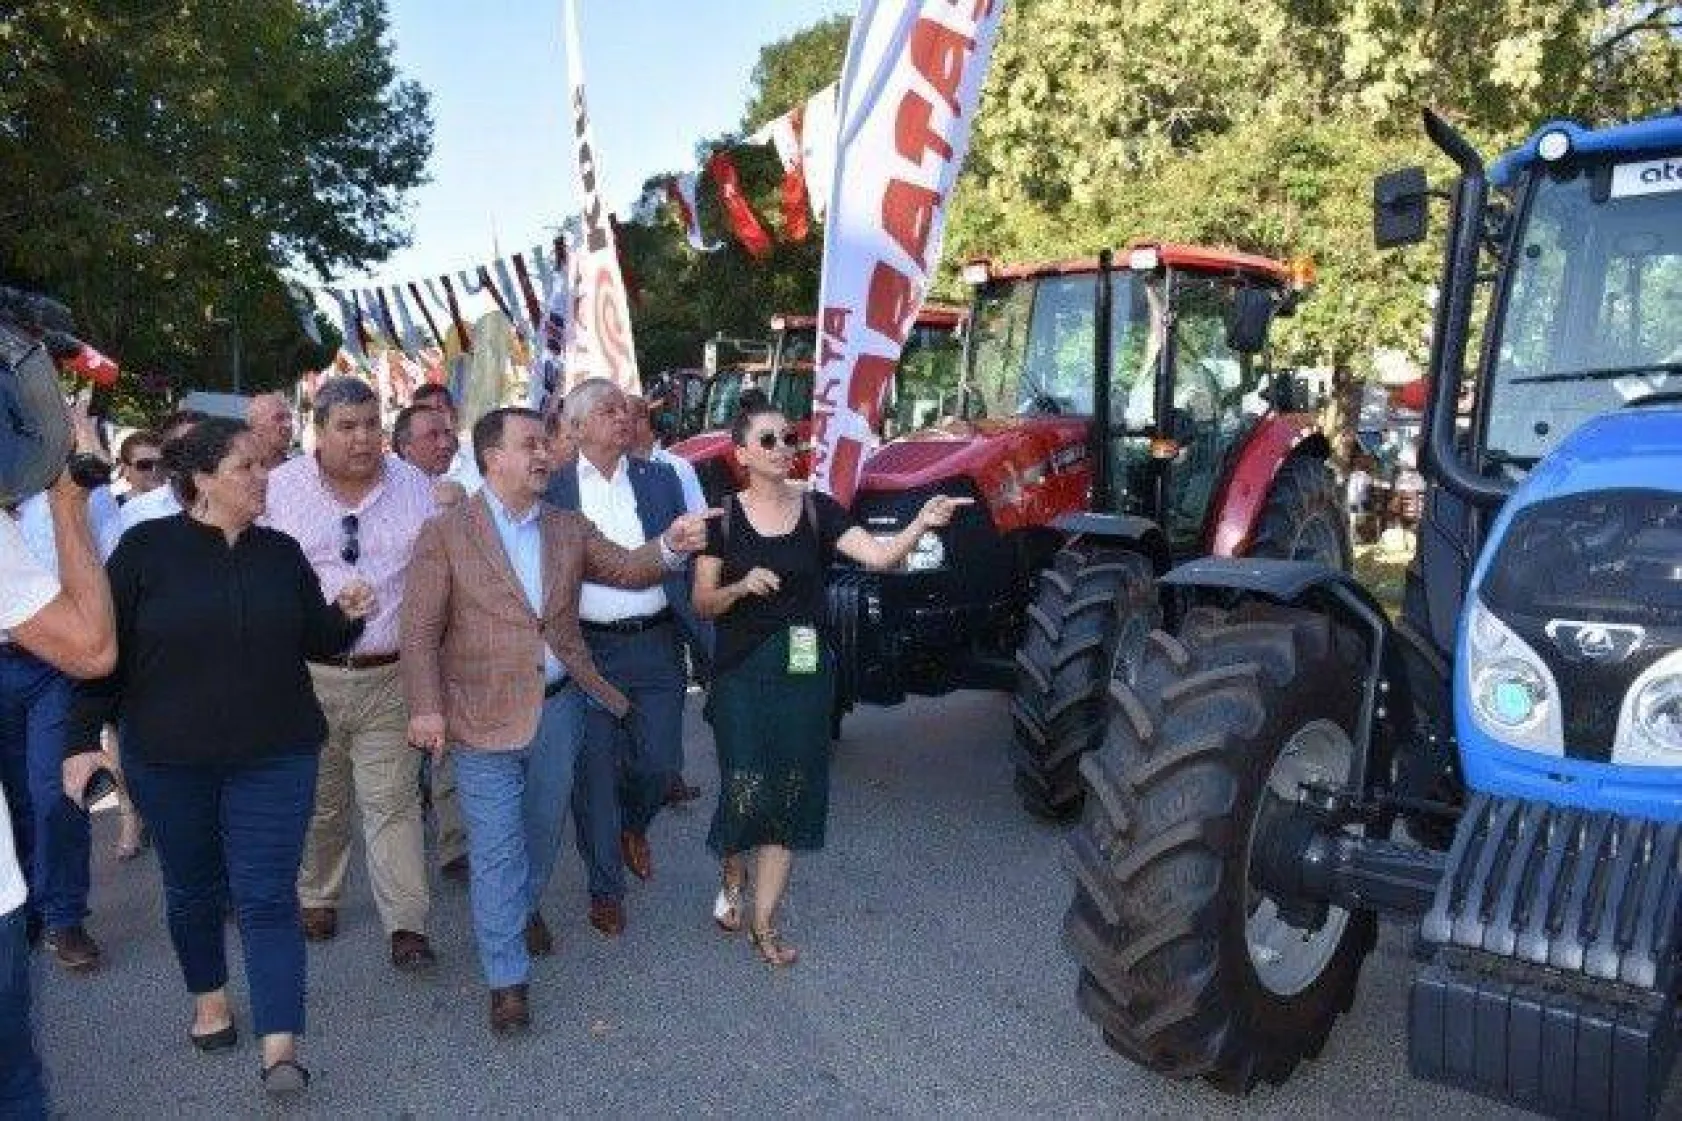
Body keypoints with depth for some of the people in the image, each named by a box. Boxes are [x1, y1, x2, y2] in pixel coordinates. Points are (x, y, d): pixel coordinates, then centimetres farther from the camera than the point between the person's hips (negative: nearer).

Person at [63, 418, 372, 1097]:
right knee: (192, 887, 16)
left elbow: (314, 641, 10)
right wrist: (84, 737, -5)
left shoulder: (280, 553, 2)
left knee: (267, 895, -3)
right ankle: (210, 998, 40)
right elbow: (104, 646, -3)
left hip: (273, 756, 1)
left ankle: (279, 1051, -2)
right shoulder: (147, 547, -6)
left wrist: (346, 615, -10)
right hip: (169, 759, 0)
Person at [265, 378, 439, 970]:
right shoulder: (279, 489, -1)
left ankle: (407, 926, 3)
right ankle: (317, 899, 35)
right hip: (306, 674, 1)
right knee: (317, 801, 15)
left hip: (390, 676, 0)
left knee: (393, 801, -1)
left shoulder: (416, 486, 3)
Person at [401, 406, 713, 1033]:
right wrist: (425, 709, -13)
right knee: (497, 847, 0)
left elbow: (625, 569, 8)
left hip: (559, 704, 5)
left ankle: (523, 909, 48)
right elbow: (420, 631, -7)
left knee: (542, 828, 20)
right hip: (486, 714, -4)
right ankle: (507, 979, 11)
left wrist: (670, 547, -13)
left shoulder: (568, 529, 8)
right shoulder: (445, 534, -6)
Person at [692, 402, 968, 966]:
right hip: (742, 671, -1)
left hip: (804, 671, 2)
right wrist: (741, 586, -20)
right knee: (745, 790, -1)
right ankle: (732, 882, 32)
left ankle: (764, 921, 21)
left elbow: (879, 555, -15)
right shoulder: (723, 516, -2)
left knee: (790, 794, 6)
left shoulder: (817, 509, -1)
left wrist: (922, 523, -33)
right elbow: (702, 603, 0)